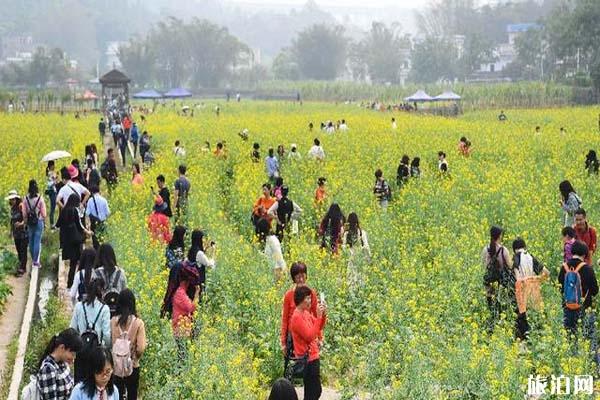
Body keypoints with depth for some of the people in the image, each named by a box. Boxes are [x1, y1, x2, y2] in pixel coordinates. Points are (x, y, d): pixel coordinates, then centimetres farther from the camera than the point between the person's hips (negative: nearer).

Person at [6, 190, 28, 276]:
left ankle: (21, 268, -5)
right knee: (19, 251, 10)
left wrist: (21, 223, -34)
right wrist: (11, 231, 21)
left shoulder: (21, 206, -13)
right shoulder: (12, 208, 9)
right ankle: (23, 268, 19)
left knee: (23, 250, -5)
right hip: (16, 233, 7)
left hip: (23, 232, -7)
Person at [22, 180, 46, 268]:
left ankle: (33, 259, 22)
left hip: (30, 222, 2)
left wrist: (26, 222, 12)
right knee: (38, 241, 1)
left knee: (31, 241, 13)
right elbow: (43, 213, -7)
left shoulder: (26, 199, -6)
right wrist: (43, 219, 11)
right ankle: (36, 261, -1)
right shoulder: (40, 198, -12)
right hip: (39, 221, -2)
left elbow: (24, 213, -2)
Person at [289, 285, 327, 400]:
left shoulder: (306, 313, 8)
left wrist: (323, 315, -1)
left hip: (313, 357, 9)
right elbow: (310, 336, -25)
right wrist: (318, 317, -24)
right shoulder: (297, 317, -20)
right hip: (307, 360, -9)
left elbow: (319, 328, 18)